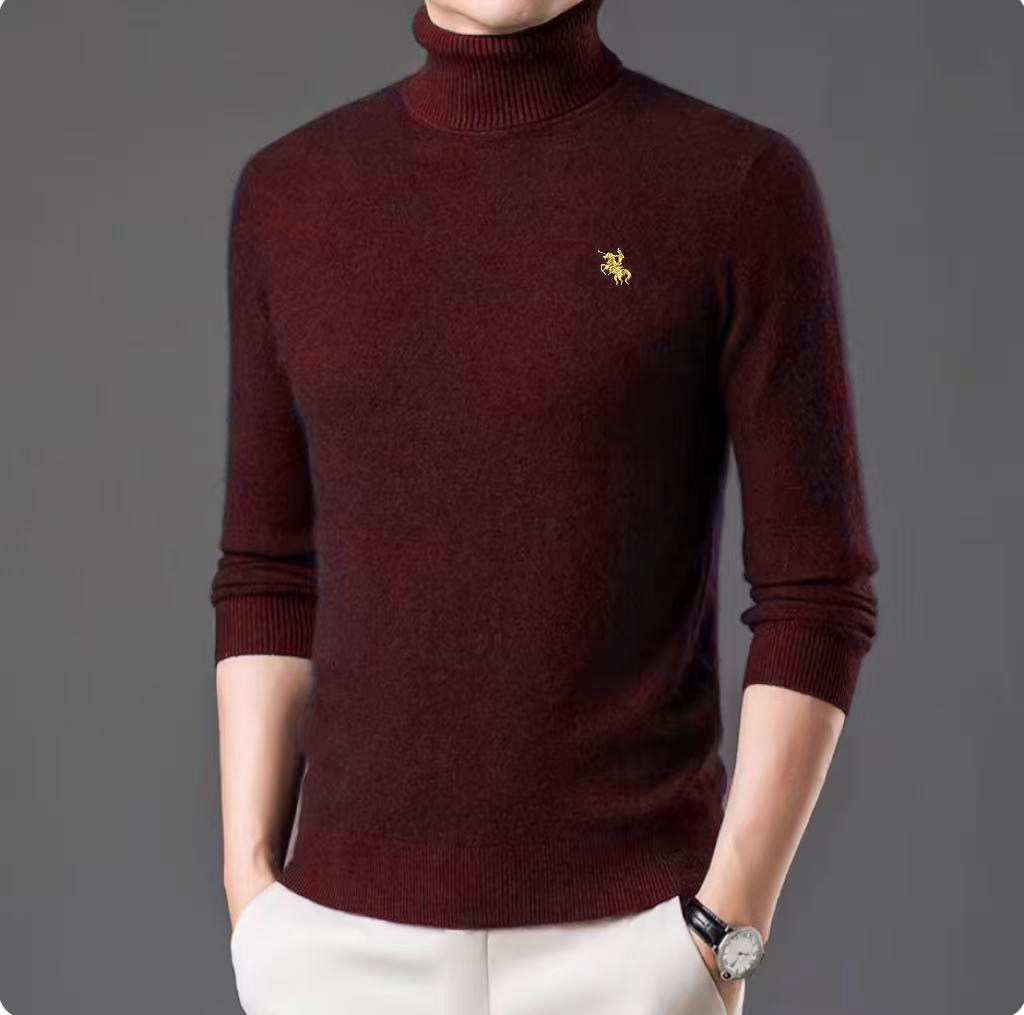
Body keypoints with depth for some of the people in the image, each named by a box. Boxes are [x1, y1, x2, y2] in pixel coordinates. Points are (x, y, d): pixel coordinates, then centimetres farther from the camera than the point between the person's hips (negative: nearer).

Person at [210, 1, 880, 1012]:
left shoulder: (745, 185, -6)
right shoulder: (294, 193, 4)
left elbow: (819, 596, -7)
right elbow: (274, 578, 8)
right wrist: (251, 897, 1)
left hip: (625, 931, -3)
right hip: (362, 933, 3)